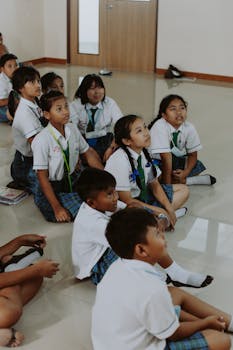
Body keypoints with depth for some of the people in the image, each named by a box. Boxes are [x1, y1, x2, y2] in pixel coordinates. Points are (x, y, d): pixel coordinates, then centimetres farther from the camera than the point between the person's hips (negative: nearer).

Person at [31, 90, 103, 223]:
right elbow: (42, 176, -18)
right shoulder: (42, 140, -22)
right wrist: (57, 208, -21)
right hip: (50, 188, -5)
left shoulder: (73, 129, -5)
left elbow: (88, 153, 6)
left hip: (72, 180, 5)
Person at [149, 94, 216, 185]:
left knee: (198, 166, -18)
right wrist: (167, 184, -28)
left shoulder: (189, 127, -14)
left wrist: (185, 172, -22)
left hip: (179, 161, 3)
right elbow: (166, 157, -31)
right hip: (158, 162, -3)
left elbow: (193, 154, -4)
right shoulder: (159, 126, -28)